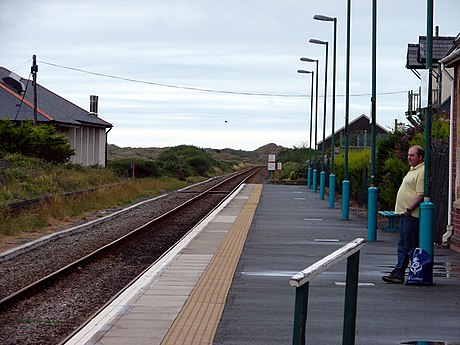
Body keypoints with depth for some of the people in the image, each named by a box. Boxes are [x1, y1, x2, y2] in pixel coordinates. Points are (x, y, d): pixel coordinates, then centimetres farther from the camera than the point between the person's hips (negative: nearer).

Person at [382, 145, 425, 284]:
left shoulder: (422, 172, -15)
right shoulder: (413, 170, 18)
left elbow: (420, 194, -23)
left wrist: (409, 209, -23)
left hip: (412, 215, -11)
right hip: (405, 214, 11)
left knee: (411, 246, -6)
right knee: (402, 246, 12)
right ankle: (399, 274, 16)